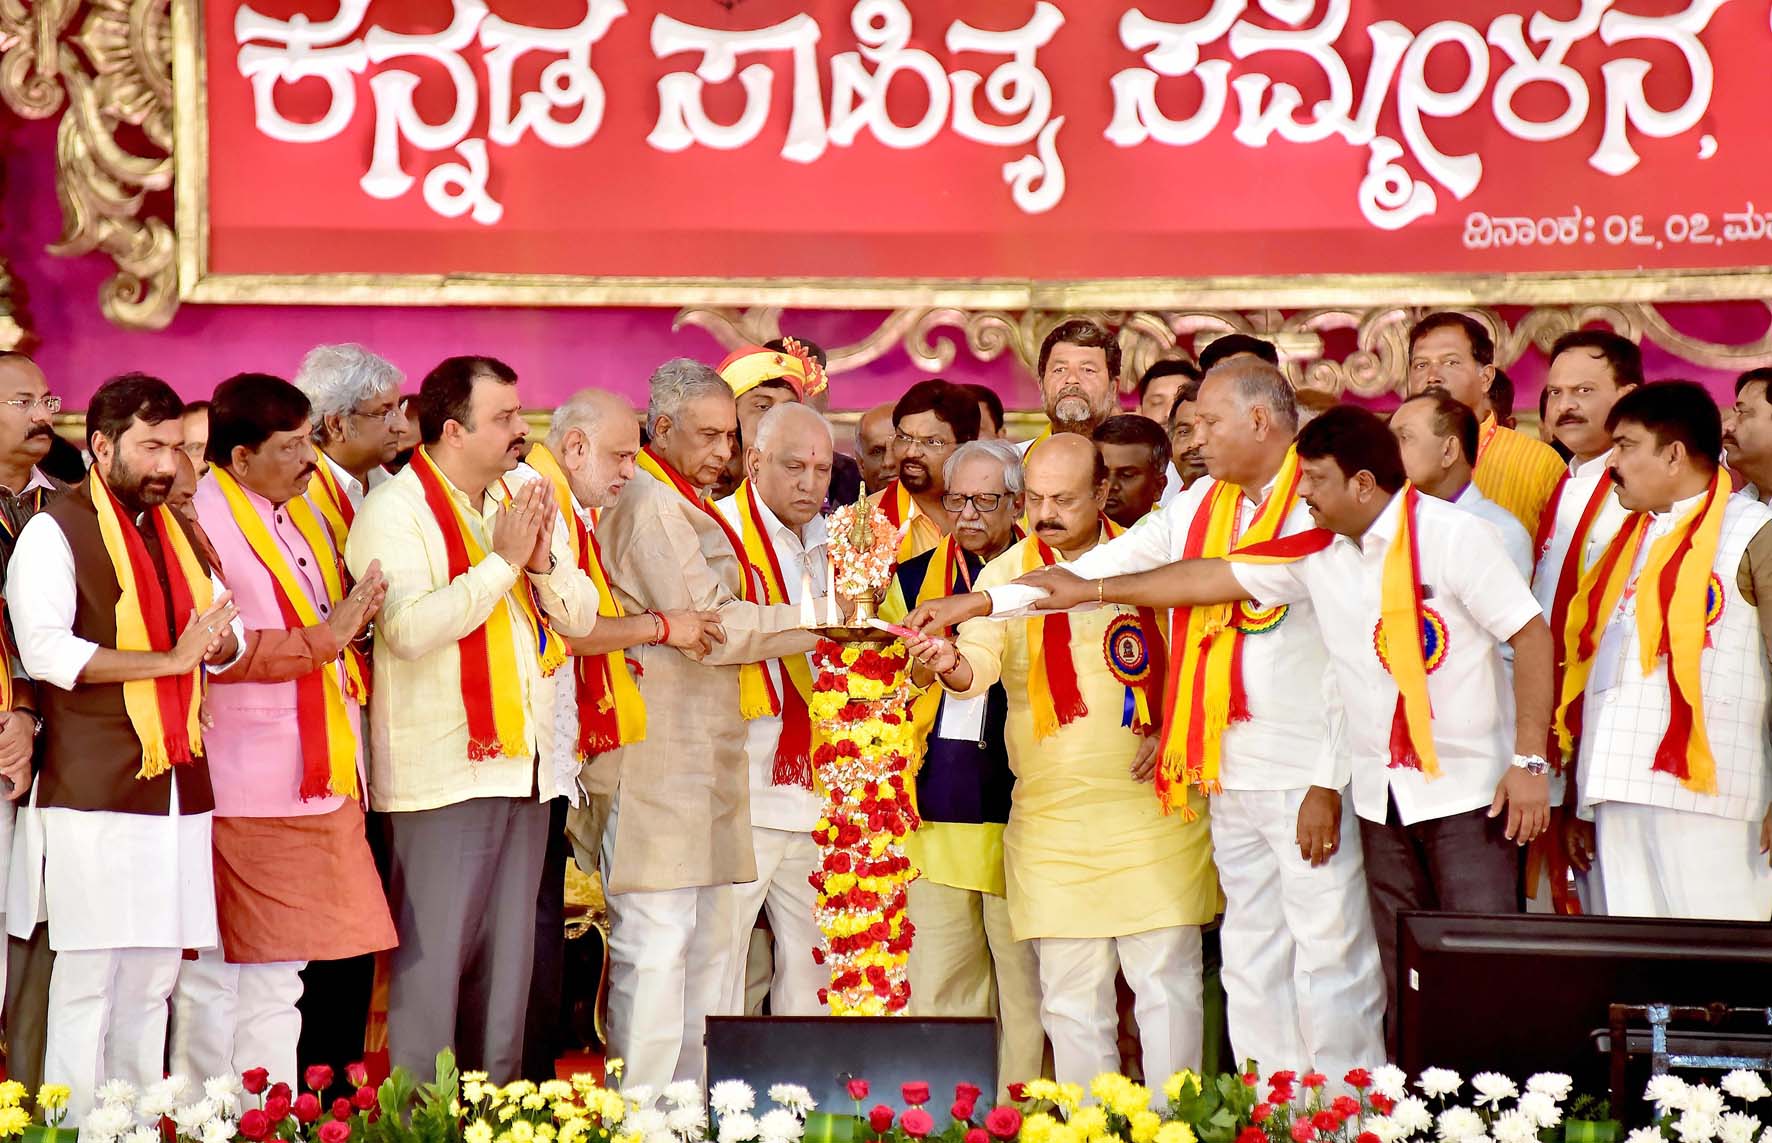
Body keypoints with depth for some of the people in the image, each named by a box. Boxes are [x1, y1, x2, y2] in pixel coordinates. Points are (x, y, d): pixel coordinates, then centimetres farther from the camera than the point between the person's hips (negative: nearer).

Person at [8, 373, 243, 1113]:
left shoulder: (178, 532, 19)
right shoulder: (56, 531, -4)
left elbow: (229, 636, 19)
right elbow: (45, 649, -17)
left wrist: (217, 641, -5)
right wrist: (168, 659, -19)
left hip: (178, 786, 7)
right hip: (95, 793, -7)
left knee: (155, 978, 8)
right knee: (89, 976, -7)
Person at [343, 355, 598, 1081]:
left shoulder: (526, 498, 13)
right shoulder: (395, 509, -8)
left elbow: (582, 617, 11)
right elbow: (410, 628, -23)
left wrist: (543, 562, -9)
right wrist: (503, 560, -18)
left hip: (524, 763, 7)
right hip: (442, 768, -7)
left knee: (509, 958, 12)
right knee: (433, 954, -5)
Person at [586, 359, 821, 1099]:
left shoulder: (688, 506, 22)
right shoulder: (650, 505, -11)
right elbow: (706, 626, -16)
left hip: (705, 755, 11)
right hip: (658, 758, -11)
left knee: (707, 944, 12)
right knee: (656, 946, -9)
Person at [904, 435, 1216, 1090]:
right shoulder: (1005, 573, 3)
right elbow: (981, 661, -12)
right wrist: (951, 664, -35)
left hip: (1156, 808, 0)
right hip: (1052, 816, 0)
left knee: (1167, 980, 1)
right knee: (1071, 993, 3)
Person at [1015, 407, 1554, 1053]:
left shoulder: (1451, 535, -9)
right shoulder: (1317, 551, 7)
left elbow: (1531, 636, -9)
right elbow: (1213, 577, 13)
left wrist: (1530, 762, -13)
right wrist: (1091, 589, 15)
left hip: (1469, 790, -6)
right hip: (1383, 797, 6)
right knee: (1400, 977, 7)